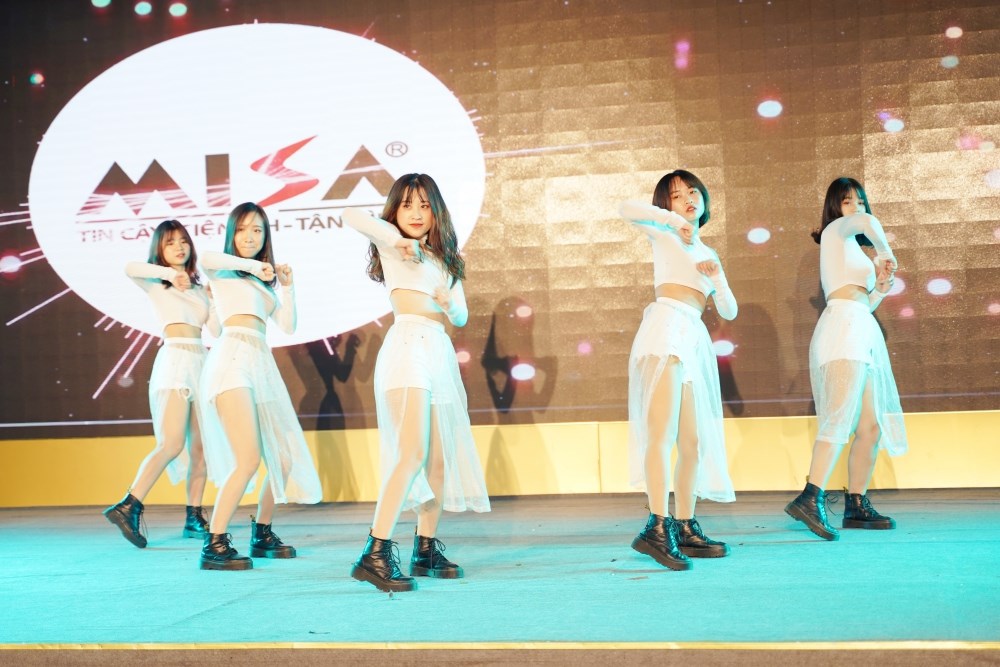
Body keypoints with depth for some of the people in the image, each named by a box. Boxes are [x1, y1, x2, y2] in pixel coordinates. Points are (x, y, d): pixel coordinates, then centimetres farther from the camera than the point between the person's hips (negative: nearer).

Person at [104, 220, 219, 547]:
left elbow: (216, 329, 14)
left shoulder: (198, 288, 20)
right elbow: (130, 268, -20)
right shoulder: (156, 283, 3)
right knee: (173, 444, -18)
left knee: (200, 446, 5)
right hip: (175, 361, -7)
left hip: (201, 363, 7)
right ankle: (128, 507, -19)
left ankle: (194, 517, 9)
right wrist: (170, 274, -15)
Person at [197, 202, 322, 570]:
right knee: (248, 459, -21)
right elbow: (204, 258, -18)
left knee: (284, 460, 9)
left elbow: (287, 326, 18)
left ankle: (262, 533, 25)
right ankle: (214, 545, -17)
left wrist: (287, 286, 10)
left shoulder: (266, 281, 26)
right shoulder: (223, 270, 8)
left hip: (263, 365, 7)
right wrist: (252, 265, -9)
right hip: (232, 358, -7)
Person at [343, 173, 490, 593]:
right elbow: (351, 216, -14)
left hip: (440, 353, 7)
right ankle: (375, 554, -23)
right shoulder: (393, 242, 5)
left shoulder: (444, 258, 22)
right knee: (413, 453, -20)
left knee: (441, 459, 8)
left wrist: (449, 302, -5)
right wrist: (402, 240, -7)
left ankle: (426, 550, 18)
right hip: (408, 347, -7)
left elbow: (461, 317, 17)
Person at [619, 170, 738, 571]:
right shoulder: (665, 235, 11)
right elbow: (628, 209, -9)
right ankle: (658, 526, -25)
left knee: (693, 440, 6)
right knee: (662, 432, -18)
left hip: (694, 342, 7)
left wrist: (717, 277, 4)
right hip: (665, 330, -7)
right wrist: (671, 220, -9)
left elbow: (729, 312, 20)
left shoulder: (709, 255, 28)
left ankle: (685, 527, 13)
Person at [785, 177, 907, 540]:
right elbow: (868, 222, -16)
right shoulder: (836, 230, 8)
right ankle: (810, 499, -31)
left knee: (872, 425, 4)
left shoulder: (854, 251, 31)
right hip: (843, 327, -9)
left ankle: (857, 505, 6)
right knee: (841, 418, -22)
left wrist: (881, 289, 9)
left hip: (863, 333, 9)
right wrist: (886, 253, -3)